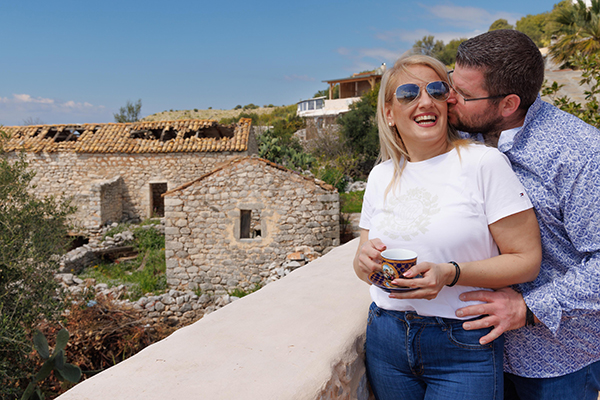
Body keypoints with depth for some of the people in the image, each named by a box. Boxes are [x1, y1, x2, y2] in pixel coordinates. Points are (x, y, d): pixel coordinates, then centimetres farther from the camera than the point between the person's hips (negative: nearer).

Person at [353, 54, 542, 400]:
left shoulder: (484, 162, -10)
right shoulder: (381, 176, 5)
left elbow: (527, 260, -11)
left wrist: (450, 274, -24)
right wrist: (366, 260, -12)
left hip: (464, 348, -4)